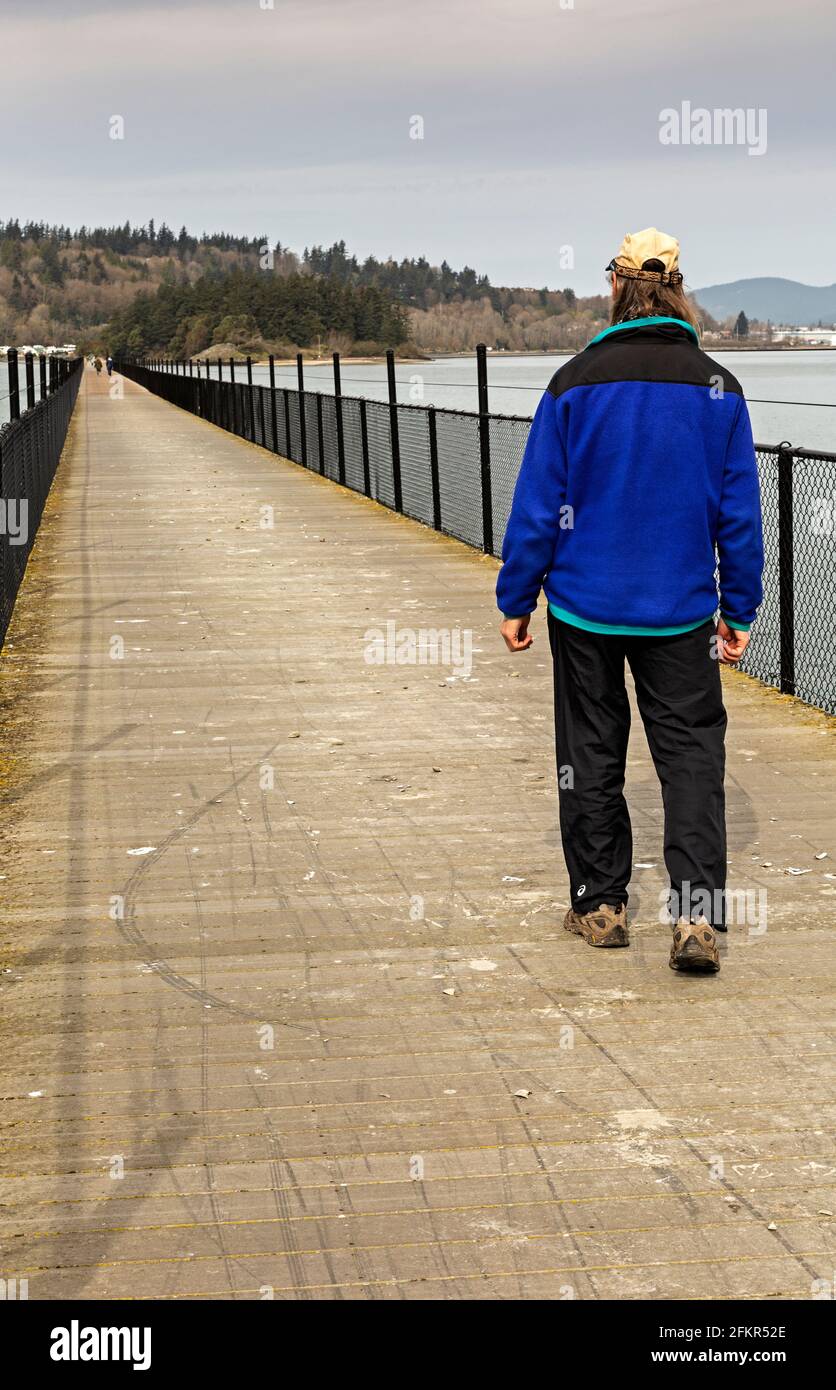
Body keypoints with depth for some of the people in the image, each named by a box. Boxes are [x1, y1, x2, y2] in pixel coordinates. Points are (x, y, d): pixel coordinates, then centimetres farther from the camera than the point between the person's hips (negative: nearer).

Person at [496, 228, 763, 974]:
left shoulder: (576, 383, -7)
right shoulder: (717, 387, -2)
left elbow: (537, 504, -5)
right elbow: (740, 512, 2)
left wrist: (516, 601, 4)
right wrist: (739, 611, 10)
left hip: (585, 608, -1)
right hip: (681, 612, 1)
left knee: (592, 757, 12)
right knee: (692, 756, 4)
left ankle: (600, 905, 20)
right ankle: (698, 916, -8)